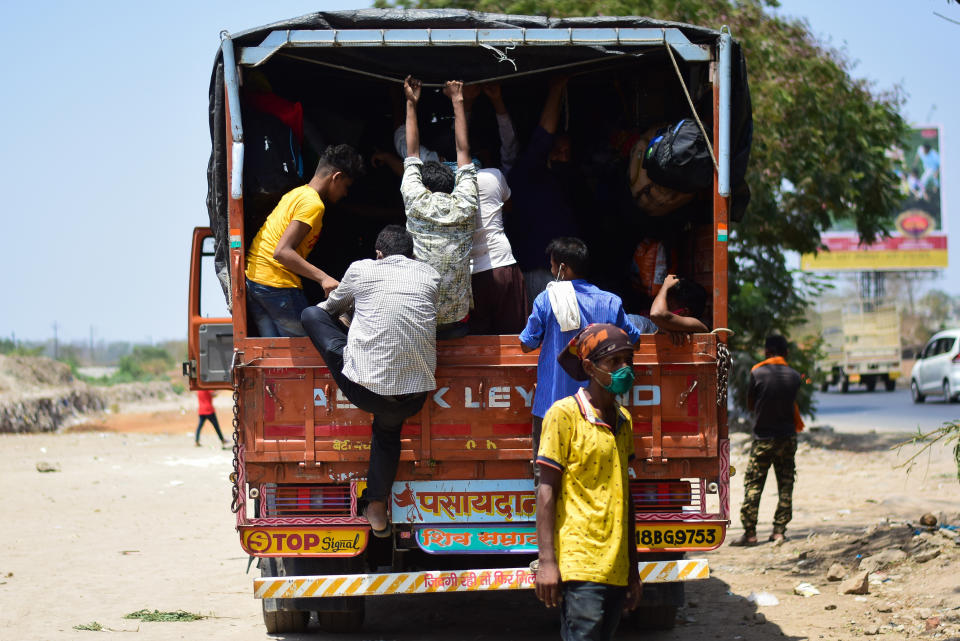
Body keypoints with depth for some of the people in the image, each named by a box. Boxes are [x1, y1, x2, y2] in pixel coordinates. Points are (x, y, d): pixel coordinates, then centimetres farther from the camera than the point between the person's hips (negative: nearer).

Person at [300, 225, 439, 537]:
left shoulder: (361, 269, 5)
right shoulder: (430, 276, 11)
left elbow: (333, 306, 25)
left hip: (365, 388, -3)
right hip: (413, 397, 3)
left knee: (311, 313, 14)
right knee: (388, 428, 37)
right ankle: (377, 508, 34)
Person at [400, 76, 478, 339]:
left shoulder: (417, 204, -4)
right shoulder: (465, 206, -1)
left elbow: (412, 155, 11)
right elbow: (463, 151, 12)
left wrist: (411, 104, 19)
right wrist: (457, 102, 22)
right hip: (457, 325, 2)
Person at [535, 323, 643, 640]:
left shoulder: (623, 420, 15)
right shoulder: (564, 414, -5)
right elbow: (546, 491, -7)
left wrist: (633, 569, 19)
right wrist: (546, 561, -13)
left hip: (616, 567, 7)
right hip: (579, 563, -7)